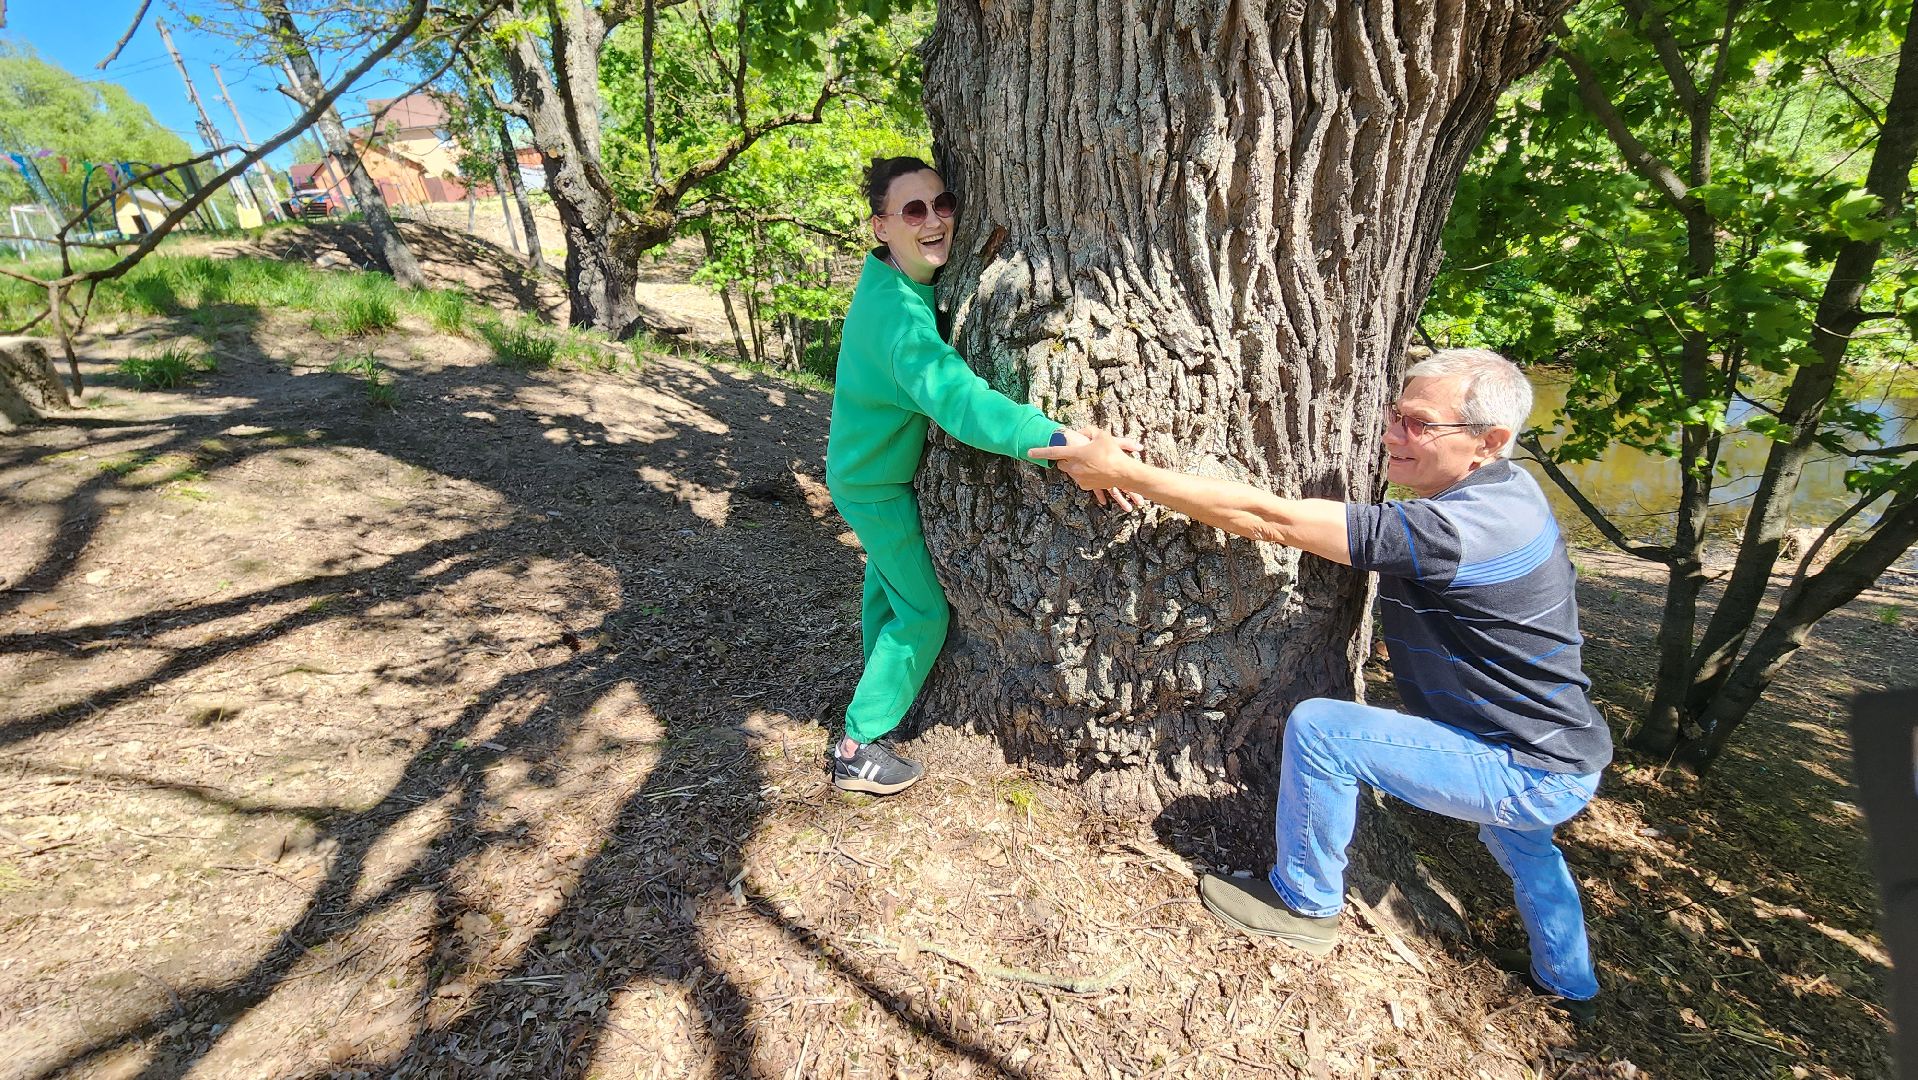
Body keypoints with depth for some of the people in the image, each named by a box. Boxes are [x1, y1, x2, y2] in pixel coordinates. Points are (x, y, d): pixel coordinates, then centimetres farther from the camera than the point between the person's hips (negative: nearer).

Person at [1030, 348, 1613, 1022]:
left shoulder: (1453, 531, -34)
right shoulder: (1507, 487, -4)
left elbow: (1268, 519, -38)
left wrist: (1123, 472, -36)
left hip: (1531, 776, -10)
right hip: (1562, 757, 10)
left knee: (1319, 727, -18)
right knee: (1516, 840, 39)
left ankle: (1306, 903, 5)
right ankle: (1570, 986, 63)